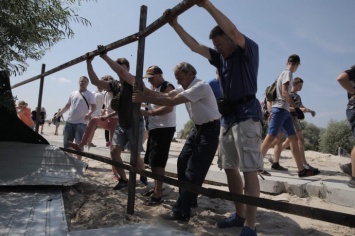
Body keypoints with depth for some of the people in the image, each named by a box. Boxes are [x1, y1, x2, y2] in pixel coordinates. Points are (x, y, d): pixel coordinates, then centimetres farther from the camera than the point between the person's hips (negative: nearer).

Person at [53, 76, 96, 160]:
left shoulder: (89, 95, -1)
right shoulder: (72, 94, 15)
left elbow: (93, 106, -11)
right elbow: (67, 106, 22)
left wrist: (89, 114, -31)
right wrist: (58, 114, 17)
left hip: (81, 122, -5)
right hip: (69, 121, 6)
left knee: (79, 143, -3)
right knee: (66, 143, 10)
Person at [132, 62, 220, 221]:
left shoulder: (201, 86, -22)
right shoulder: (186, 88, 9)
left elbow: (172, 102, -28)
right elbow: (166, 95, -2)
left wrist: (145, 99, -26)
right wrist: (146, 91, -15)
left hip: (209, 129, -9)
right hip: (198, 128, 9)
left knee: (194, 169, -9)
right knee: (182, 163, 10)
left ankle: (181, 211, -2)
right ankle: (187, 201, 26)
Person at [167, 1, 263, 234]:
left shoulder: (249, 50, 0)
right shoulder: (220, 57, 18)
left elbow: (233, 31, -18)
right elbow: (194, 46, 17)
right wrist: (175, 25, 14)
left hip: (247, 115, -8)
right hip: (228, 116, 8)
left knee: (249, 170, -9)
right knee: (230, 168, 9)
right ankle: (240, 215, 21)